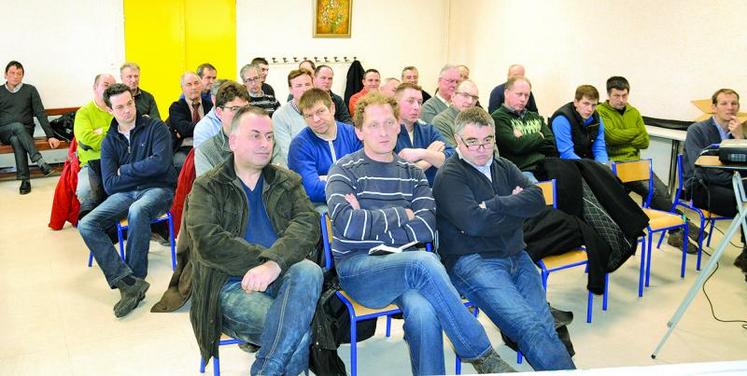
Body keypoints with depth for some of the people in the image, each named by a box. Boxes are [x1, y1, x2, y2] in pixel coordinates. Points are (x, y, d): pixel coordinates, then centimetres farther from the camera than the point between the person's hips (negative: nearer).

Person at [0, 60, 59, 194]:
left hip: (25, 131, 0)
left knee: (16, 139, -35)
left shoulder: (30, 90, 8)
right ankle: (39, 160, -45)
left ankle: (25, 179, -36)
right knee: (18, 126, -34)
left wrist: (50, 136, -7)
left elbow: (40, 113, 2)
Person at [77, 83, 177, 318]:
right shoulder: (109, 142, 10)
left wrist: (124, 171, -4)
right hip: (124, 194, 5)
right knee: (86, 225, -20)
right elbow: (109, 185, 1)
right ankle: (129, 281, -29)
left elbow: (161, 163, -16)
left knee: (137, 211, -39)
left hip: (158, 189, -4)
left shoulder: (155, 127, -1)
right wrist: (142, 170, -6)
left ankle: (134, 280, -26)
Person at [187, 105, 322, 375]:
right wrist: (262, 260, -17)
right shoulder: (207, 188, 7)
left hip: (282, 276, 3)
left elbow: (307, 224, -6)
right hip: (232, 284, -3)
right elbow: (207, 241, -10)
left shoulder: (287, 183, 14)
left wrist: (274, 263, -24)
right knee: (299, 332, -28)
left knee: (309, 272, -32)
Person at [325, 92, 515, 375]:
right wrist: (401, 215, -4)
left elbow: (427, 228, -1)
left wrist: (370, 226, -9)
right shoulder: (345, 170, 4)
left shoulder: (412, 173, 16)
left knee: (422, 312, -33)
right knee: (424, 262, -32)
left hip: (403, 265, 3)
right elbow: (348, 225, -14)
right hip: (356, 266, -3)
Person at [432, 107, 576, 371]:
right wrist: (516, 208, -1)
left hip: (516, 257, 6)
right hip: (471, 262, -6)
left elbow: (537, 198, 4)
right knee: (532, 328, -21)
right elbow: (474, 221, -16)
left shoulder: (504, 167, 19)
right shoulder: (449, 176, -2)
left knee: (546, 326, -12)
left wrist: (495, 204, -9)